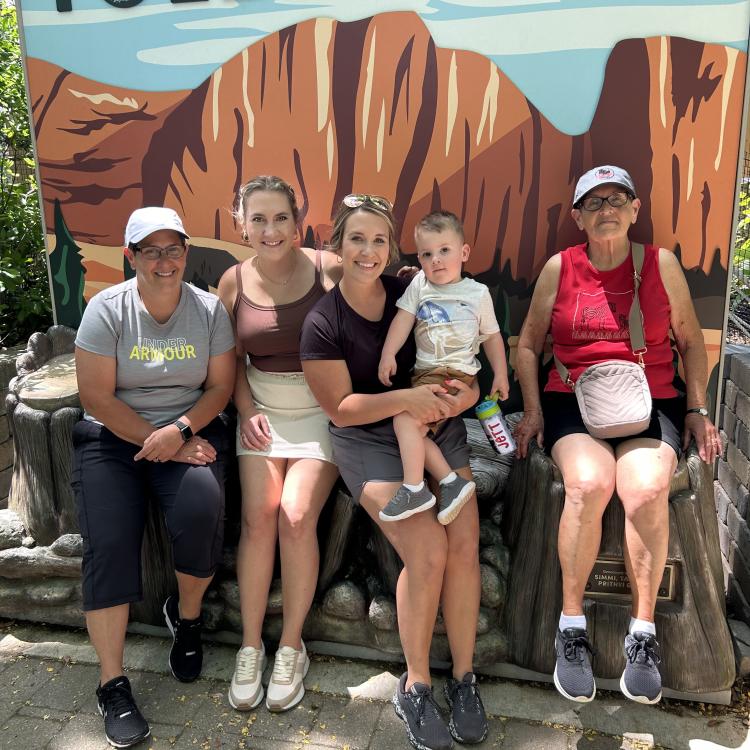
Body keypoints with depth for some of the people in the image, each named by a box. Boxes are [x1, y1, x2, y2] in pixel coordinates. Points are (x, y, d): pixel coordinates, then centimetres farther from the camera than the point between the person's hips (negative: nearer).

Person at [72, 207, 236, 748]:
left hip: (192, 431, 1)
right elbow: (97, 397, -9)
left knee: (202, 509, -28)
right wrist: (160, 443, -15)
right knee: (109, 543, -19)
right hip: (114, 437, 0)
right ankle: (113, 685, -4)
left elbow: (220, 385, 1)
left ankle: (187, 617, 3)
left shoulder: (209, 309, 0)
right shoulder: (107, 309, -5)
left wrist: (180, 431, -16)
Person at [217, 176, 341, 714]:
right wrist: (247, 411, -2)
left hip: (321, 410, -2)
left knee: (296, 518, -17)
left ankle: (292, 647, 5)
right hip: (263, 411, 3)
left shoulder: (328, 269, -8)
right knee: (258, 517, -14)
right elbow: (234, 360, 10)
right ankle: (251, 646, 5)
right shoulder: (234, 282, 2)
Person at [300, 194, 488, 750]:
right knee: (428, 551, -20)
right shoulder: (323, 323, -8)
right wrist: (407, 398, -21)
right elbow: (341, 409, -8)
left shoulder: (413, 295, 1)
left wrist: (461, 393, -13)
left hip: (437, 428, 4)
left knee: (465, 544, -14)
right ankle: (415, 687, 3)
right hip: (369, 440, -3)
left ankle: (464, 678, 6)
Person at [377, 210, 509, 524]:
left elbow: (492, 335, 11)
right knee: (414, 429, -6)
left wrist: (501, 374, 6)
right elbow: (402, 320, 2)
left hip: (457, 374, -5)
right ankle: (451, 482, 0)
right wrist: (388, 355, -9)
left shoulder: (478, 293, 5)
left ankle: (414, 489, -15)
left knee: (406, 417, -21)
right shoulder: (419, 285, 10)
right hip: (425, 373, 5)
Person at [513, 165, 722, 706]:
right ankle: (572, 624, -14)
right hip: (573, 400, 0)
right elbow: (529, 345, 13)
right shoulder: (560, 268, 6)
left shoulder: (661, 264, 7)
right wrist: (533, 410, 2)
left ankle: (643, 633, -12)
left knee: (646, 488, -31)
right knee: (589, 483, -32)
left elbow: (691, 342, 16)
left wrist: (697, 409, 7)